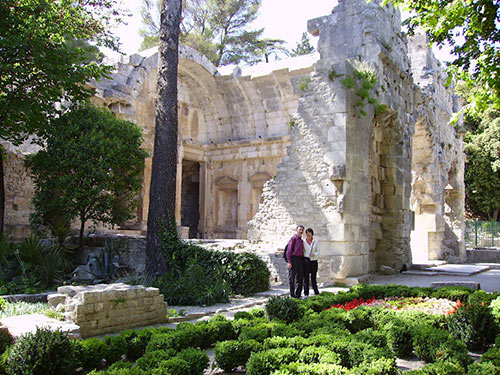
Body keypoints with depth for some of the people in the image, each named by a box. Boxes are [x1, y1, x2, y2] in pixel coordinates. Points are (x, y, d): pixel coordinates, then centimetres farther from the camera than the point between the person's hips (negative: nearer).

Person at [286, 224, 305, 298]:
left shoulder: (302, 241, 18)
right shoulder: (293, 239, -3)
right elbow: (288, 250, -8)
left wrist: (303, 261, 11)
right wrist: (289, 262, -14)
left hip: (300, 260, 7)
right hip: (294, 259, -7)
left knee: (300, 278, 7)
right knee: (292, 278, -1)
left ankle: (298, 294, 14)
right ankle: (292, 295, 4)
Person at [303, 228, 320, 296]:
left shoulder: (316, 242, 6)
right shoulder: (303, 242, 4)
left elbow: (318, 251, 7)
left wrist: (314, 254, -13)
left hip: (314, 261, 1)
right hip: (306, 260, 0)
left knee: (313, 277, 2)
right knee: (306, 277, -2)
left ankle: (316, 293, 13)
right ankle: (306, 293, 3)